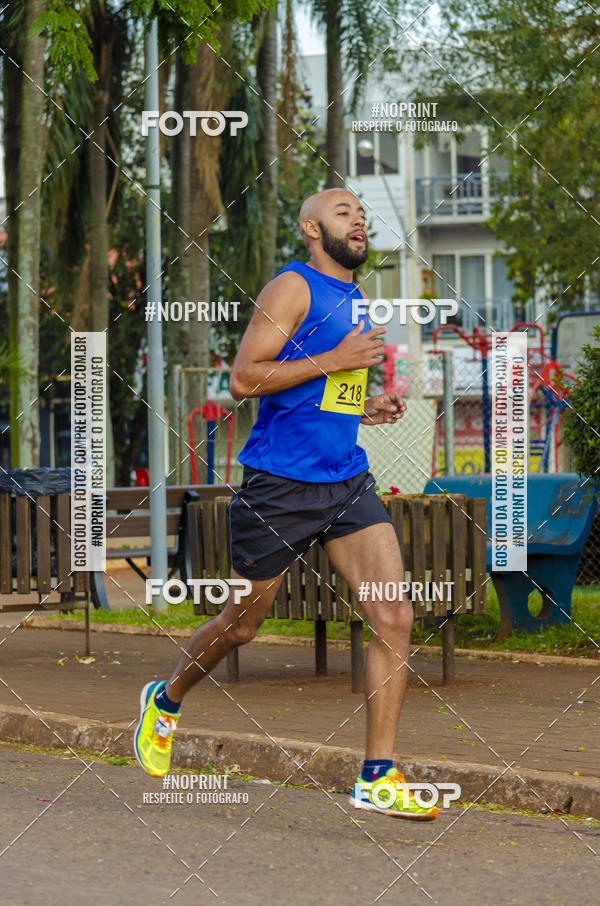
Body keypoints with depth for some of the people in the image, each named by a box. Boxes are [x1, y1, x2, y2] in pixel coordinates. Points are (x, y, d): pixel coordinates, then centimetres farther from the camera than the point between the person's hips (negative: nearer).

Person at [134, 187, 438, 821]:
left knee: (394, 618, -10)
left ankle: (378, 778, -7)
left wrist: (366, 409, 11)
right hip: (278, 483, -6)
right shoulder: (293, 288, -8)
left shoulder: (355, 300, 17)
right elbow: (243, 381, -16)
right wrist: (334, 360, -19)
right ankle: (165, 701, 39)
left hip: (348, 483, 6)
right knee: (241, 625, 9)